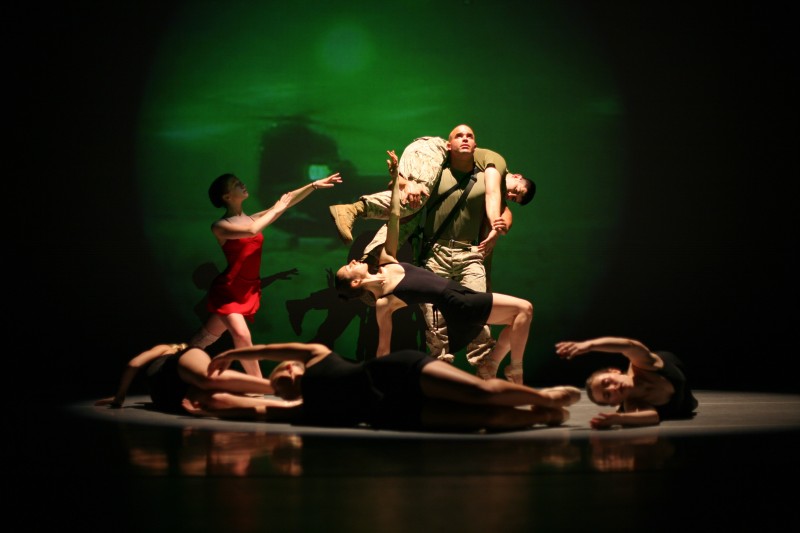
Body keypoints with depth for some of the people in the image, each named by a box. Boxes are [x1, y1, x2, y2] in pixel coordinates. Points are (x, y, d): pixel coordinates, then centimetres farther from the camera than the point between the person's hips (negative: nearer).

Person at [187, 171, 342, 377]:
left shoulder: (253, 219, 8)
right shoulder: (220, 226, -10)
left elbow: (289, 199, 6)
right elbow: (252, 231, -27)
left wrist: (315, 185, 0)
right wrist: (276, 210, -16)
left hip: (249, 291, 6)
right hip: (227, 290, -6)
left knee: (210, 335, 12)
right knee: (242, 336, -20)